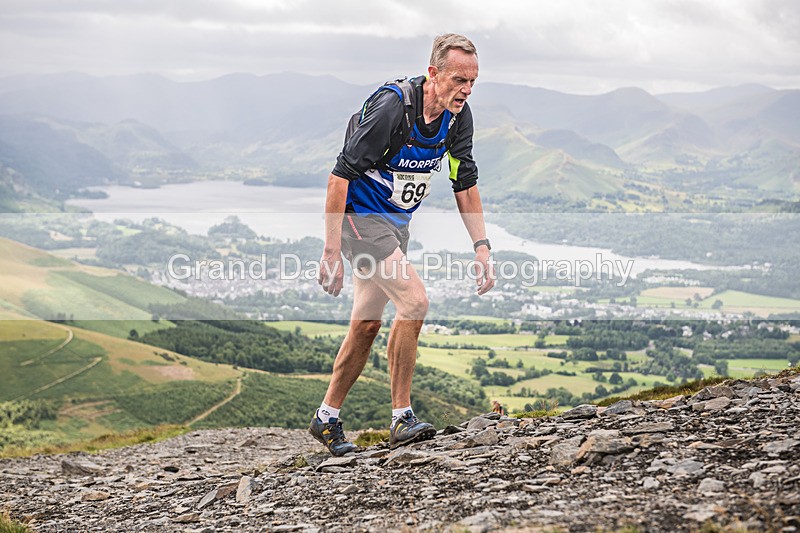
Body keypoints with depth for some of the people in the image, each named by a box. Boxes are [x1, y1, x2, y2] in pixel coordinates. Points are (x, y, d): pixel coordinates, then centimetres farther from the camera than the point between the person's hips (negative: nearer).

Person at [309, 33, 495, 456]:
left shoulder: (458, 116, -6)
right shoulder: (392, 107, -28)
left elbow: (465, 184, 6)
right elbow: (340, 175, -26)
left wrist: (482, 247, -1)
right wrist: (331, 252, -28)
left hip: (395, 222, 8)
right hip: (359, 216, -8)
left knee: (367, 324, 11)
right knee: (414, 300, -20)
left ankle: (327, 419, 24)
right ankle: (401, 418, -11)